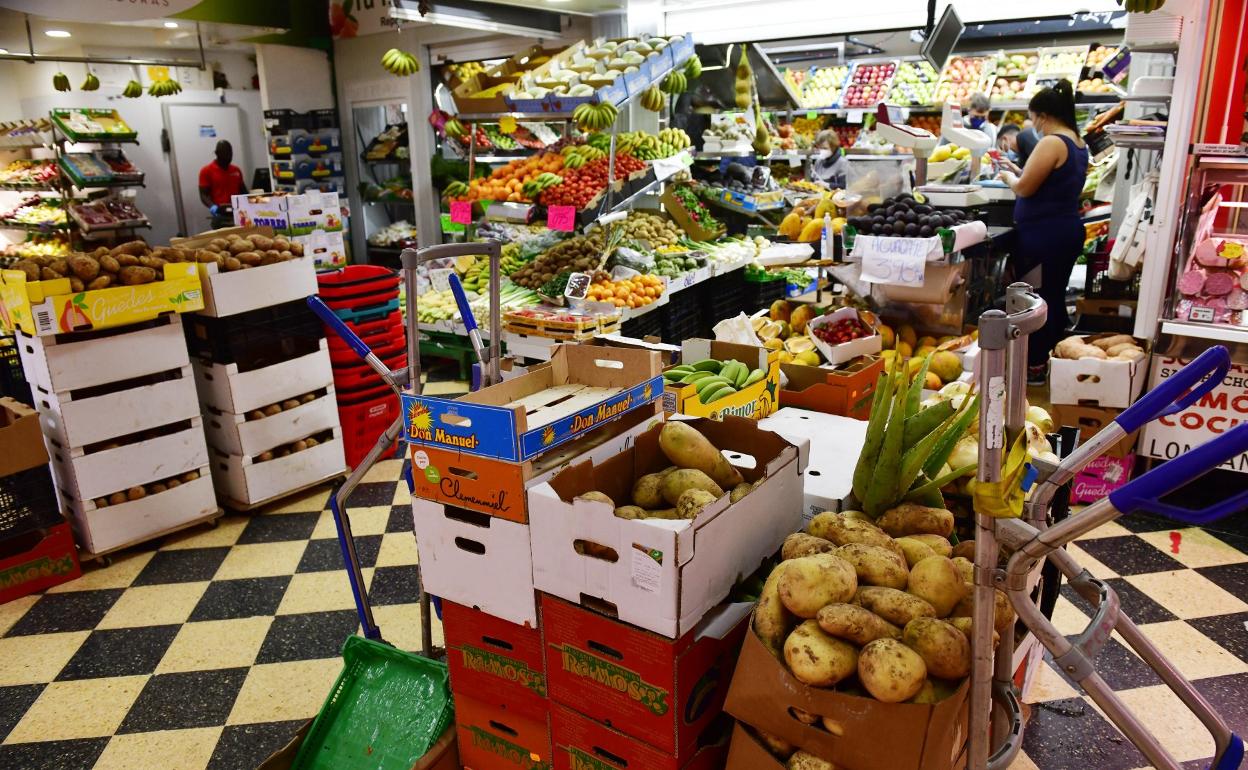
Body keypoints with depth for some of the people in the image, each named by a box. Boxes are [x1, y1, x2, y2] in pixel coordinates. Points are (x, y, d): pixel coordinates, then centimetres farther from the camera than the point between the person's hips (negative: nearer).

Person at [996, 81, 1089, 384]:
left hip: (1043, 234, -9)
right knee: (1055, 296, 16)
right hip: (1067, 230, 10)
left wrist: (1007, 176, 3)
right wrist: (1021, 171, 19)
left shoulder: (1051, 143, -17)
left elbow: (1024, 188, -16)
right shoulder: (1079, 144, 14)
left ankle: (1035, 366, 6)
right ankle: (1053, 357, 25)